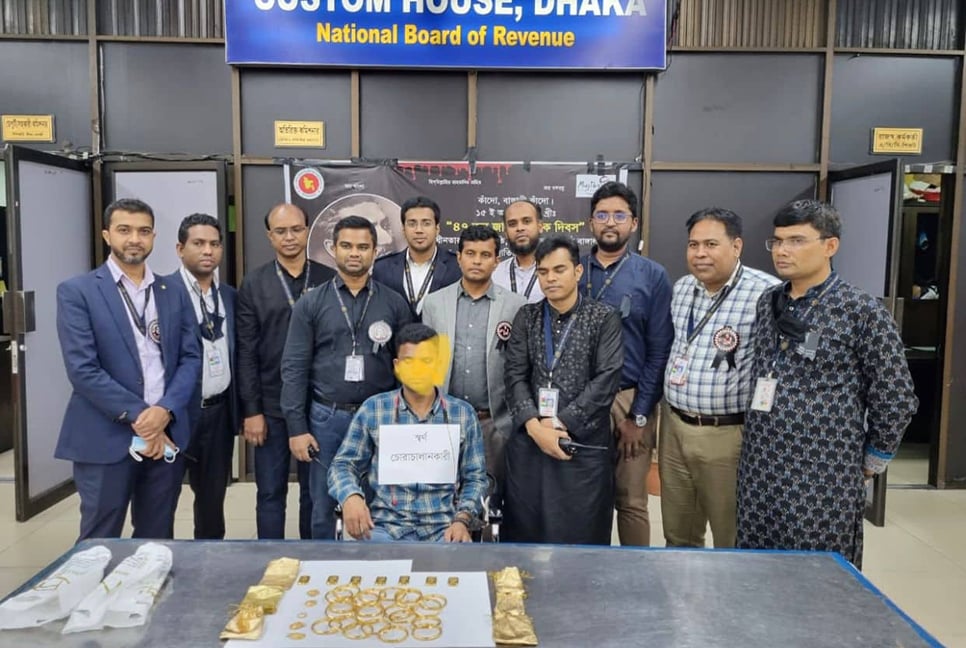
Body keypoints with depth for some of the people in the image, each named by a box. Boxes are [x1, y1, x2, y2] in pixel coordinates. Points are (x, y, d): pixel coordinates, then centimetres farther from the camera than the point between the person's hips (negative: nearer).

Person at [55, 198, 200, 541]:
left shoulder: (173, 293, 10)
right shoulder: (77, 292, -2)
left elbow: (191, 358, 5)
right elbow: (82, 369, -10)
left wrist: (165, 410, -11)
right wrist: (137, 416, -13)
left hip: (167, 434, 4)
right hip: (105, 437, -3)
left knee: (157, 541, 13)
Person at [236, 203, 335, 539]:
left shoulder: (329, 280, 1)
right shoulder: (253, 284, 1)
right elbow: (246, 353, -1)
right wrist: (251, 410, -6)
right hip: (271, 406, 0)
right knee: (270, 493, 10)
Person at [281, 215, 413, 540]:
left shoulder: (394, 304, 3)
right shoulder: (311, 304, 1)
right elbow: (294, 368, -1)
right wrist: (297, 428, -6)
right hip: (326, 418, 0)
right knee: (323, 507, 11)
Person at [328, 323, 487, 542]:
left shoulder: (463, 413, 6)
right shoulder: (372, 409, 4)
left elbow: (475, 477, 10)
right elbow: (343, 465, 8)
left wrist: (462, 520, -6)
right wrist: (351, 497, -13)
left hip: (443, 527, 1)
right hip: (386, 525, 0)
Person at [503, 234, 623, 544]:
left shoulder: (604, 318, 1)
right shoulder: (526, 317, 9)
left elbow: (607, 379, -9)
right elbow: (514, 375, 2)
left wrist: (560, 424, -13)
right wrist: (535, 426, -12)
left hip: (585, 442, -2)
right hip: (529, 441, 3)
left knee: (581, 536, 5)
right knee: (524, 533, 8)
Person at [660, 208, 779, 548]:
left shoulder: (765, 293, -16)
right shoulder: (680, 288, 7)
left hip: (728, 434, -6)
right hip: (674, 426, 6)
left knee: (733, 542, 11)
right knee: (677, 536, 20)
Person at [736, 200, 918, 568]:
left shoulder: (863, 313, -9)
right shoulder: (766, 303, 7)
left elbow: (896, 400, -6)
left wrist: (870, 463, 1)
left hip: (823, 482, -5)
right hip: (758, 473, 5)